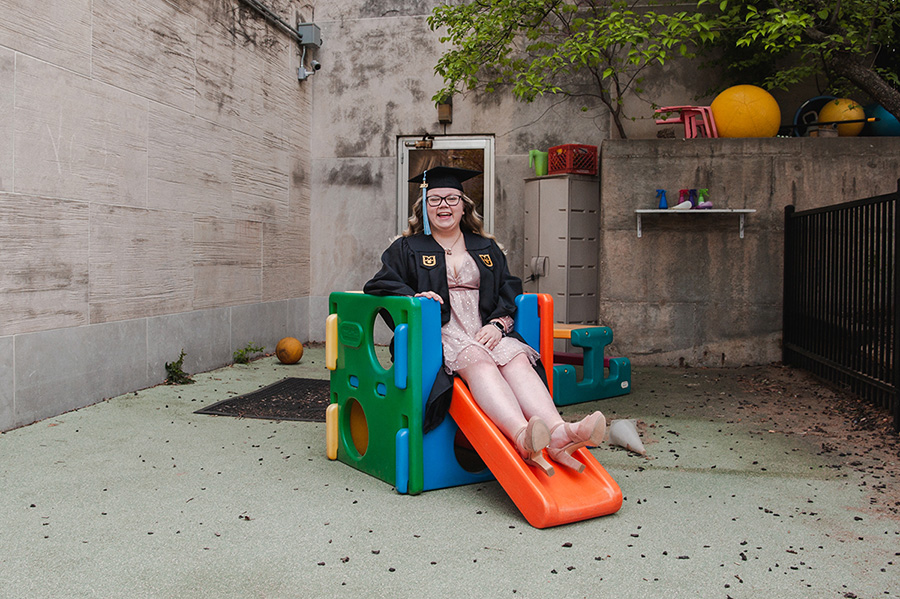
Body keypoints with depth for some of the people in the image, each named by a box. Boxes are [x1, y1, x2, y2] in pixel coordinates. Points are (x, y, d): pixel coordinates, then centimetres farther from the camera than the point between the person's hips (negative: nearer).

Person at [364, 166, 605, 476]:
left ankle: (557, 432, -54)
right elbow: (378, 286, 8)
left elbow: (509, 291, 16)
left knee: (516, 357, -31)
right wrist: (413, 296, -13)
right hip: (438, 334, -3)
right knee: (478, 361, -37)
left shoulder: (486, 249, 24)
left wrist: (497, 324, -5)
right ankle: (522, 438, -62)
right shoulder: (406, 249, 17)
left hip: (485, 332, 4)